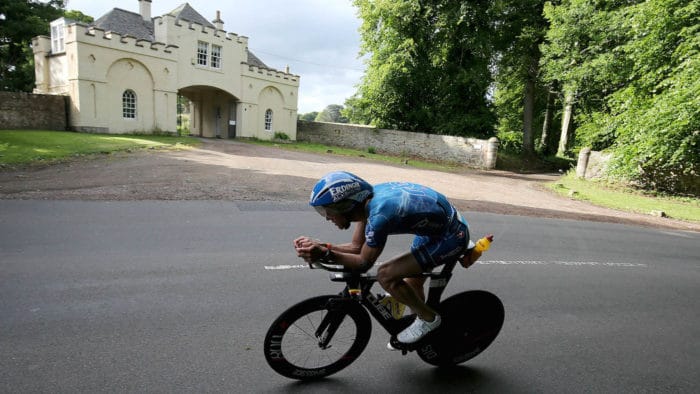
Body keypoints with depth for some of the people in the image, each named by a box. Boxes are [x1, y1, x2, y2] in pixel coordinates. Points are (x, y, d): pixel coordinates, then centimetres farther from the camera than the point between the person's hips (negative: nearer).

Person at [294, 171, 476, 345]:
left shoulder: (379, 215, -32)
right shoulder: (367, 199, -6)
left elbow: (364, 262, -18)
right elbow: (357, 246, 2)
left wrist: (325, 255, -23)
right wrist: (319, 245, -9)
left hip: (451, 236, -9)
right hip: (436, 225, 9)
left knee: (385, 275, -13)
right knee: (411, 285, 18)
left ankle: (428, 318, 8)